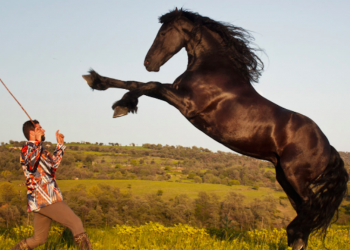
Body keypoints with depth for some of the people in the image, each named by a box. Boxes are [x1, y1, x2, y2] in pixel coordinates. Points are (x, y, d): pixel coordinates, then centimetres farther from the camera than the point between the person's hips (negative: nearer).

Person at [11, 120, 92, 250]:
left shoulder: (39, 149, 20)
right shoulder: (27, 149, -7)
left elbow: (53, 163, 35)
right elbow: (29, 163, -30)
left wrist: (60, 145, 32)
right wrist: (37, 142, -21)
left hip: (42, 200, 10)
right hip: (46, 199, -10)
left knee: (39, 239, 14)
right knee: (76, 223, -11)